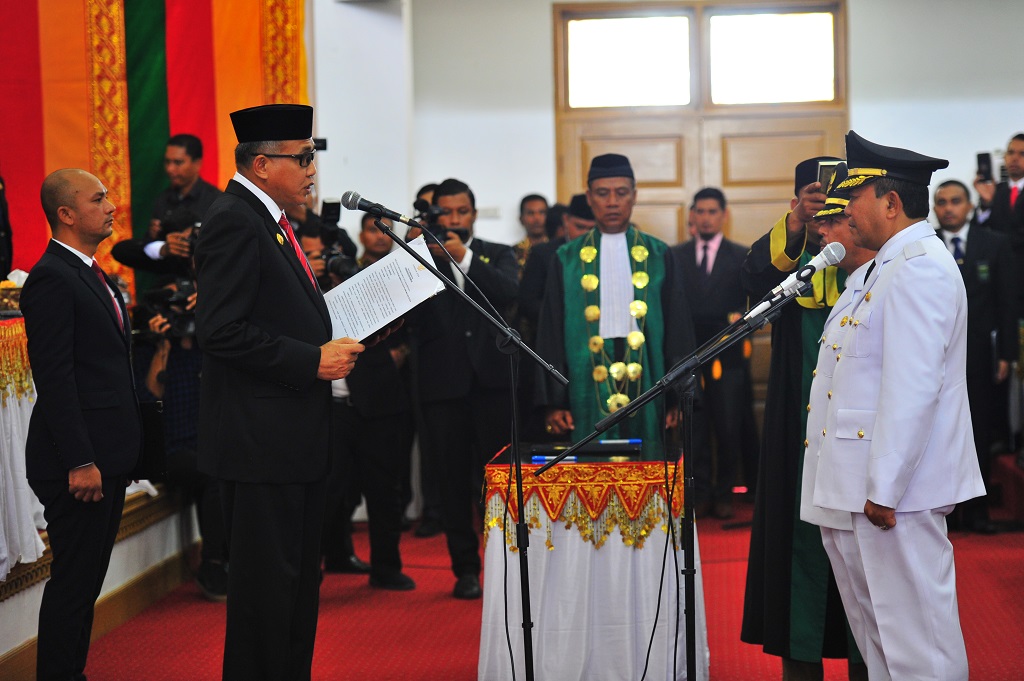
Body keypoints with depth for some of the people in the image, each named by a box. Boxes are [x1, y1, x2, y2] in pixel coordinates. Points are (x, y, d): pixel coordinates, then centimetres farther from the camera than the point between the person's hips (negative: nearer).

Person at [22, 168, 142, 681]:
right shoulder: (51, 279, -14)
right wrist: (80, 461, -22)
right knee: (73, 579, -2)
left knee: (88, 579, 14)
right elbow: (54, 378, -19)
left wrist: (117, 454, 17)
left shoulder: (93, 275, 16)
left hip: (109, 455, 9)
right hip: (78, 461, -9)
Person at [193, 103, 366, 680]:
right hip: (262, 437, -10)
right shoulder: (234, 221, -15)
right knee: (267, 579, -3)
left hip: (297, 435, 10)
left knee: (300, 577, 16)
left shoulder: (268, 220, 16)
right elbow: (222, 330, -22)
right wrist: (312, 360, -19)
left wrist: (332, 344, 9)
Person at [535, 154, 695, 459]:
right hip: (589, 387, 0)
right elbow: (551, 334, 6)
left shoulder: (657, 255, 8)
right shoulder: (568, 259, 8)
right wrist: (553, 401, -1)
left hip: (646, 381, 0)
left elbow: (678, 328, 6)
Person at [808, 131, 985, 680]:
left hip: (895, 489, -11)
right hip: (862, 488, 11)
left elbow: (911, 388, -23)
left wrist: (884, 490, -22)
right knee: (875, 631, 18)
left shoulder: (920, 269, -16)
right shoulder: (888, 266, 18)